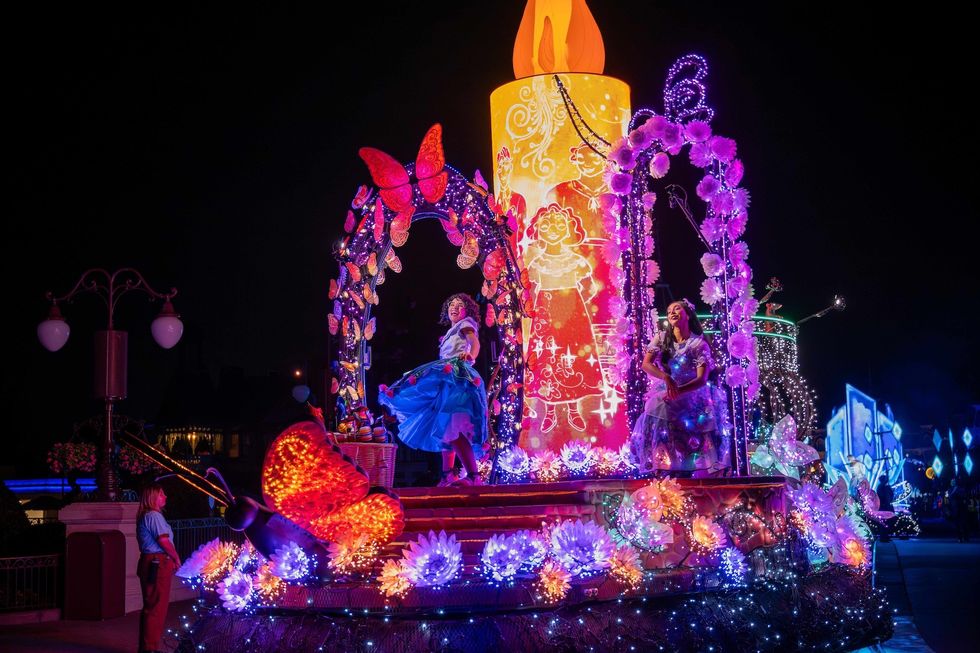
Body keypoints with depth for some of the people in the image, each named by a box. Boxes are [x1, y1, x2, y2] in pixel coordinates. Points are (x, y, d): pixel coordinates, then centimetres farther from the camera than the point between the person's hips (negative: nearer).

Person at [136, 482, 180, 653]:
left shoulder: (145, 516, 20)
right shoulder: (154, 515, -11)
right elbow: (164, 540, -16)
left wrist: (171, 560, 16)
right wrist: (176, 558, -2)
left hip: (150, 563, 11)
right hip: (157, 564, -11)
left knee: (151, 606, 16)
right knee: (156, 607, -7)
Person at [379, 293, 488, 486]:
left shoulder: (466, 324, 7)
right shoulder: (452, 332, 31)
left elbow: (475, 342, -14)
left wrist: (471, 356, -34)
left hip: (456, 375, -11)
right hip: (447, 377, 11)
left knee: (452, 427, -25)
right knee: (445, 427, 12)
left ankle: (473, 475, -34)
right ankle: (448, 475, 17)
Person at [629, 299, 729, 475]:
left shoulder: (699, 343, -6)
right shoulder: (662, 338, 1)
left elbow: (702, 379, -14)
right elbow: (646, 364, -12)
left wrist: (678, 391, -29)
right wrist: (666, 378, -29)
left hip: (692, 396, -2)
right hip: (664, 397, 2)